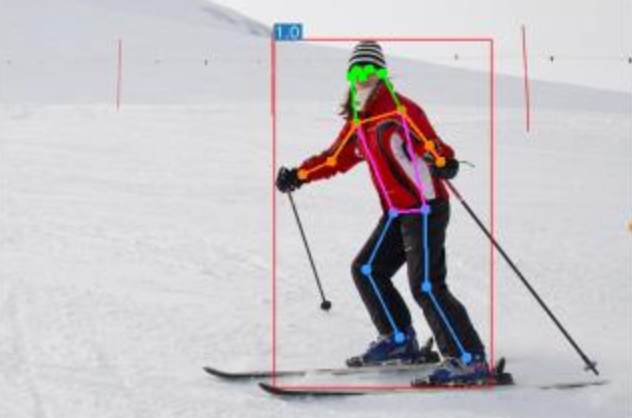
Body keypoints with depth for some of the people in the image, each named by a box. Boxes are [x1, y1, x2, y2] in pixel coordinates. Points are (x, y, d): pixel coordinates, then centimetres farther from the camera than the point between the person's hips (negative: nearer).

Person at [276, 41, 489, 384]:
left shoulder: (401, 111, -14)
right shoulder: (357, 123, 11)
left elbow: (431, 142, -25)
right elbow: (336, 158, 24)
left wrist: (442, 163, -47)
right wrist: (298, 175, 20)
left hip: (426, 210, -9)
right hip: (396, 213, 9)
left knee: (426, 285, -14)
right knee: (367, 270, 14)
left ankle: (470, 359, -9)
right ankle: (398, 340, 25)